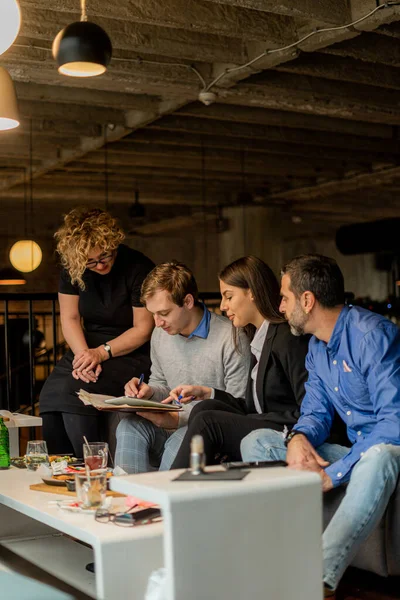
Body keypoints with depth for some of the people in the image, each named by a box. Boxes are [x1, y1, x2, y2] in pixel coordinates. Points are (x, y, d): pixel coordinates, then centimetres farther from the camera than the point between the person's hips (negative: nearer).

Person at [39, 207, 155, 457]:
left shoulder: (138, 268, -15)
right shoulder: (72, 268, 1)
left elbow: (143, 329, -12)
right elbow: (70, 319, 1)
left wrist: (103, 352, -22)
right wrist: (83, 354, -17)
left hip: (132, 354, -5)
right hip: (88, 348, 5)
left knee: (71, 392, -28)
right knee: (51, 395, -22)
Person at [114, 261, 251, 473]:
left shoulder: (231, 339, -14)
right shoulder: (160, 334, 9)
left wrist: (180, 418, -20)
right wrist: (149, 391, -2)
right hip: (172, 426, 6)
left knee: (181, 440, -36)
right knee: (130, 426, -23)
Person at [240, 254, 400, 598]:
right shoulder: (317, 347, 8)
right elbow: (316, 412, 12)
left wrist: (333, 474, -25)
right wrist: (298, 439, -13)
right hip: (355, 452, 9)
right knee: (257, 442, -1)